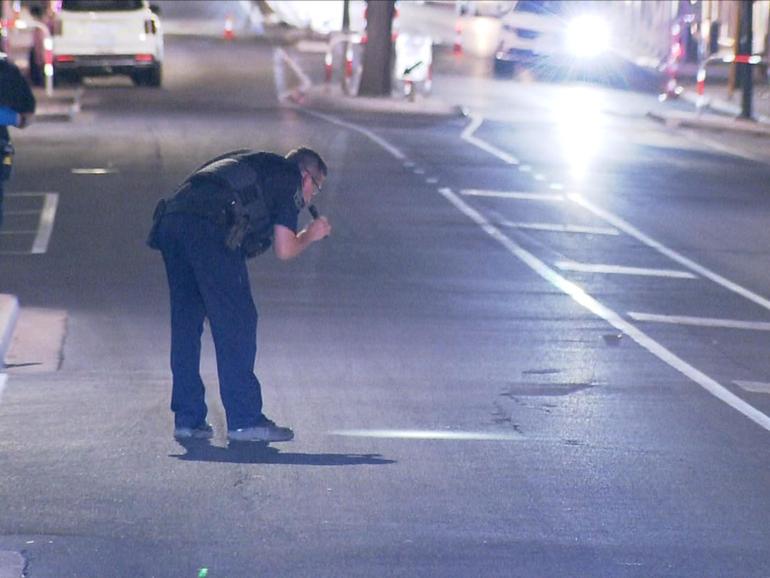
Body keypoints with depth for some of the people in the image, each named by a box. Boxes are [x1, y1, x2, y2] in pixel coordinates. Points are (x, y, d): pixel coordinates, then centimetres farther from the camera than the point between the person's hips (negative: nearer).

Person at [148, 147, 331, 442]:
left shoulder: (255, 166, 36)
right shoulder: (288, 178, 14)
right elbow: (284, 250, 6)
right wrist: (310, 235, 26)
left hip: (170, 221, 8)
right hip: (209, 228, -8)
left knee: (186, 323, 13)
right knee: (236, 323, -2)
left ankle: (187, 418, 14)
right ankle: (245, 420, -3)